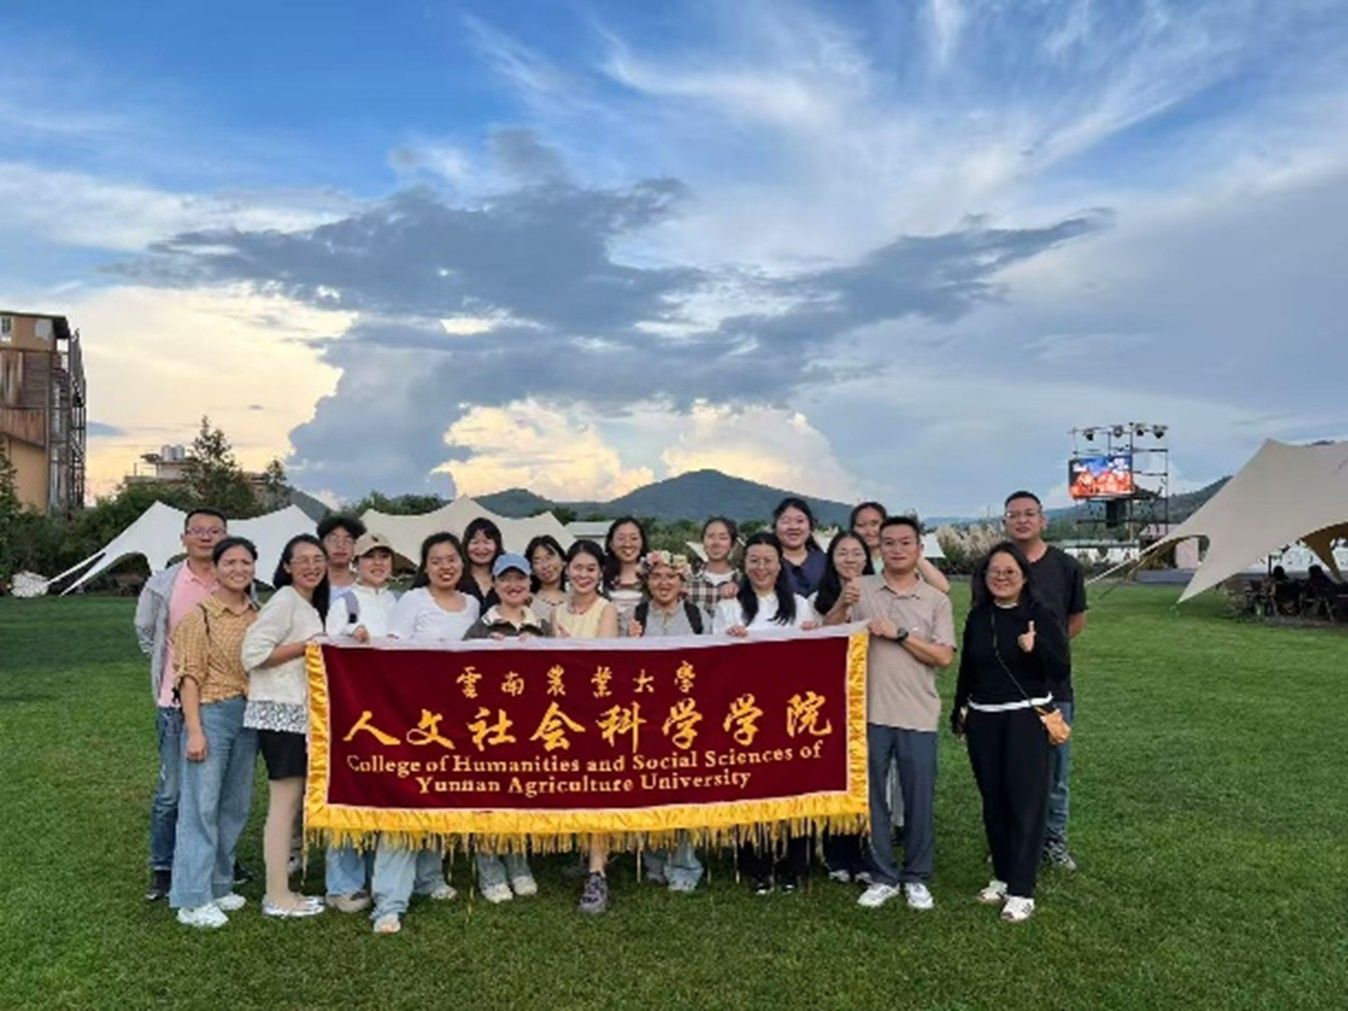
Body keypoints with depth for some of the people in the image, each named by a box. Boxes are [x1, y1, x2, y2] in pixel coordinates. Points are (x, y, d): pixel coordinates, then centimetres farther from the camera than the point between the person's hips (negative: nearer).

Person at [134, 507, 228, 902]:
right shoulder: (163, 584, -1)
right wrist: (170, 667, 11)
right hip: (177, 700, -1)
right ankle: (162, 870, 18)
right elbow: (145, 631, 14)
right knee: (171, 790, 3)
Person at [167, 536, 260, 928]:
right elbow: (190, 675, -10)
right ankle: (193, 900, 6)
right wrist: (194, 730, -15)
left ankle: (219, 885, 27)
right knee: (201, 806, -1)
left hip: (249, 716, 6)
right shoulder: (200, 616, -7)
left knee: (236, 806, 13)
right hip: (211, 714, -6)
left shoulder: (258, 616, 8)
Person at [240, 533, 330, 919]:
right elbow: (254, 654, -18)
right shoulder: (284, 601, -11)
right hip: (279, 710, -9)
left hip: (301, 711, 9)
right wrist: (306, 646, -16)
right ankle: (277, 897, 1)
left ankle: (281, 889, 18)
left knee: (294, 798, 11)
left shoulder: (311, 607, 17)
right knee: (285, 799, -6)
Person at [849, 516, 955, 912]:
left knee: (920, 801, 8)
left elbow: (943, 657, -4)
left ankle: (916, 878, 25)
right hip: (870, 712, 0)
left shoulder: (936, 600, 4)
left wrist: (899, 634, -12)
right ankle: (882, 876, 23)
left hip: (918, 717, 0)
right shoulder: (860, 589, 3)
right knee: (872, 798, 8)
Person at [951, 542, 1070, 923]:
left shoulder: (1042, 616, -6)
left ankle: (1021, 891, 3)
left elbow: (1061, 669, -10)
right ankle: (1002, 876, 23)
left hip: (1027, 719, -4)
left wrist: (1036, 648, -28)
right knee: (993, 801, 9)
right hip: (983, 720, 5)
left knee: (1025, 802, -3)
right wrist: (959, 710, 21)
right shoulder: (977, 617, 8)